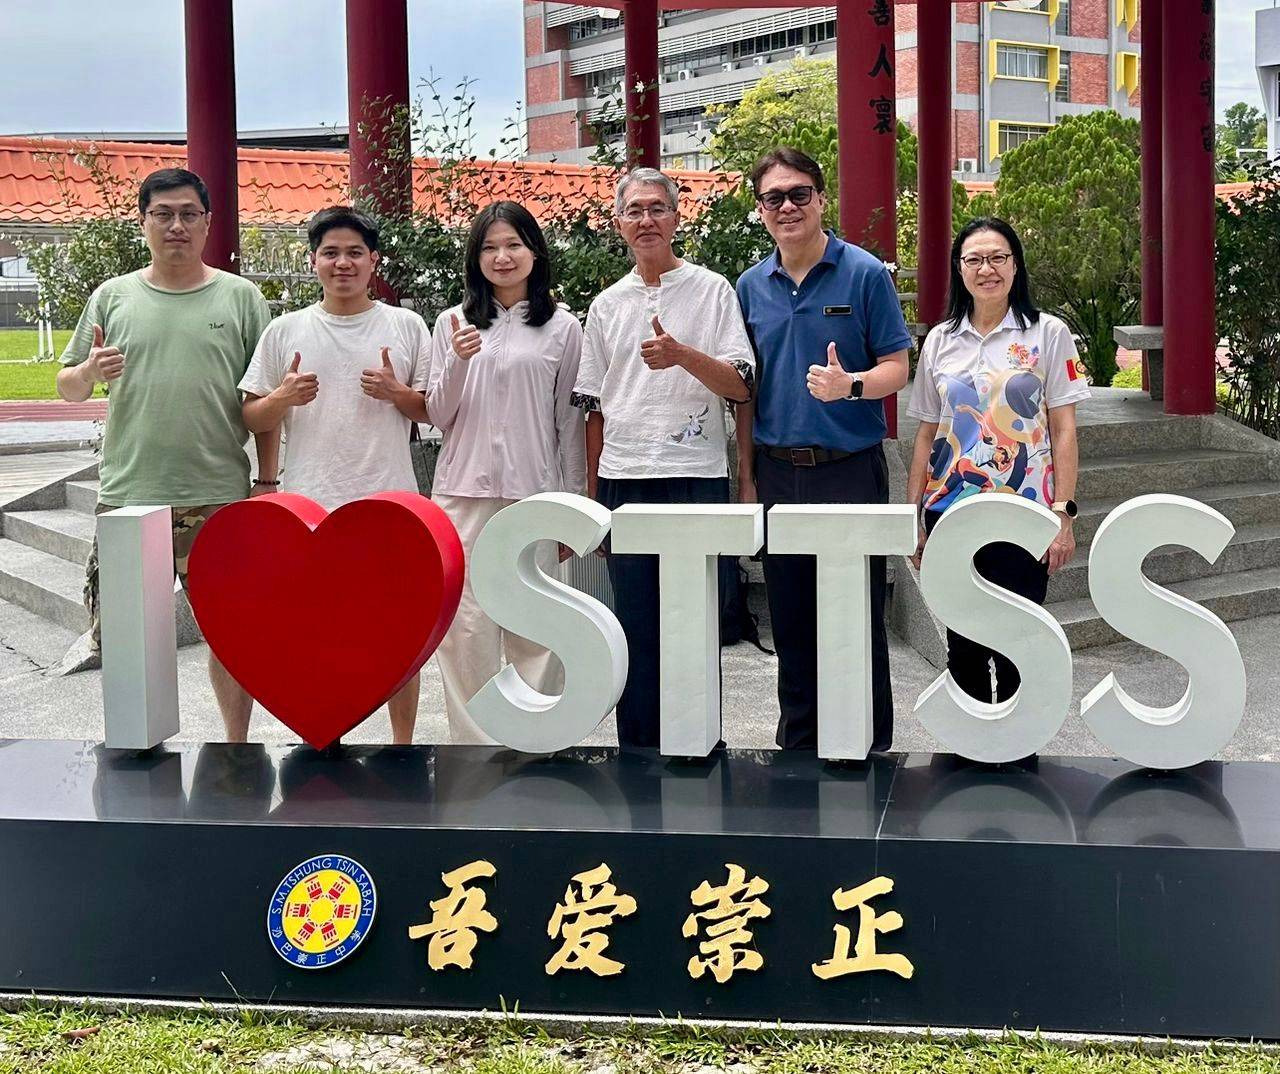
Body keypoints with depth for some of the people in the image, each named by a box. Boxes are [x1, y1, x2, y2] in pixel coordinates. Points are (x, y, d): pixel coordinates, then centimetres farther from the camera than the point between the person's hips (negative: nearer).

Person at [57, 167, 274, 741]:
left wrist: (267, 481, 0)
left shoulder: (240, 297, 5)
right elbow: (67, 387, 11)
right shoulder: (112, 297, 8)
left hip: (219, 495, -1)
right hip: (127, 494, 1)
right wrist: (89, 372, -12)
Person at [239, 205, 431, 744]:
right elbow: (252, 418, 7)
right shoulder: (285, 330, 5)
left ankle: (404, 743, 19)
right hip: (309, 503, 1)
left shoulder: (406, 326, 5)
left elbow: (434, 410, 7)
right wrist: (283, 398, -14)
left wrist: (397, 392, -12)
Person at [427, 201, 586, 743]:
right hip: (466, 491, 1)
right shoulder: (454, 323, 9)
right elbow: (438, 416, 7)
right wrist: (459, 362, -11)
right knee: (465, 627, -1)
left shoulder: (562, 327, 6)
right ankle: (473, 744, 7)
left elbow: (569, 421, 8)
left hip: (535, 494, -1)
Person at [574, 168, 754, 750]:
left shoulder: (712, 290, 3)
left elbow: (741, 387, -4)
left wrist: (683, 355, -21)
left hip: (697, 478, -3)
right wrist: (591, 494, 12)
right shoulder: (607, 305, 14)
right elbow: (595, 406, 17)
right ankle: (636, 746, 15)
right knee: (635, 623, 7)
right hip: (624, 479, 3)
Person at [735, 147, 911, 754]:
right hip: (777, 471, 4)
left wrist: (849, 385, -25)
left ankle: (869, 747, 11)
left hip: (849, 470, -4)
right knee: (791, 623, 10)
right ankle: (797, 743, 21)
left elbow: (896, 368, -4)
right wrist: (747, 478, 9)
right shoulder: (751, 287, 10)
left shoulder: (865, 274, -3)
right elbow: (746, 390, 13)